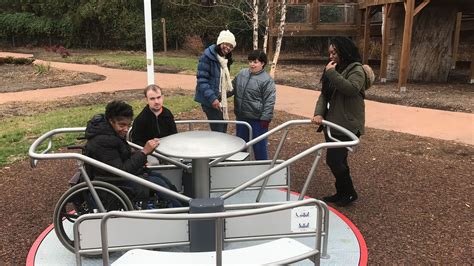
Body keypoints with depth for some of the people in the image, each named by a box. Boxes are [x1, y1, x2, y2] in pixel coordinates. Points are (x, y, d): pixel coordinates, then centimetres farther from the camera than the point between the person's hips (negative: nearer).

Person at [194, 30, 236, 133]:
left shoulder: (225, 58, 11)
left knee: (223, 127, 15)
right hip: (210, 100, -9)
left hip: (221, 99, 9)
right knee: (218, 130, -7)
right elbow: (201, 80, -21)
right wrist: (212, 98, -27)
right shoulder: (207, 57, -16)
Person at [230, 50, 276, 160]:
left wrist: (265, 118, -16)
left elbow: (269, 101, -15)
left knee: (259, 145, 6)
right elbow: (232, 88, 18)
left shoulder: (267, 80, -14)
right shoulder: (242, 73, 4)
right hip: (241, 117, 6)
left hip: (257, 119, -6)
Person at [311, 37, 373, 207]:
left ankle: (349, 193, 11)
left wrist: (332, 73, -24)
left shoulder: (356, 69, -9)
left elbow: (352, 89, -27)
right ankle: (341, 193, 26)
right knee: (336, 160, 12)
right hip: (332, 123, 8)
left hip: (347, 125, -8)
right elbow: (324, 94, 8)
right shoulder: (334, 69, 14)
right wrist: (319, 113, -8)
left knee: (333, 160, -9)